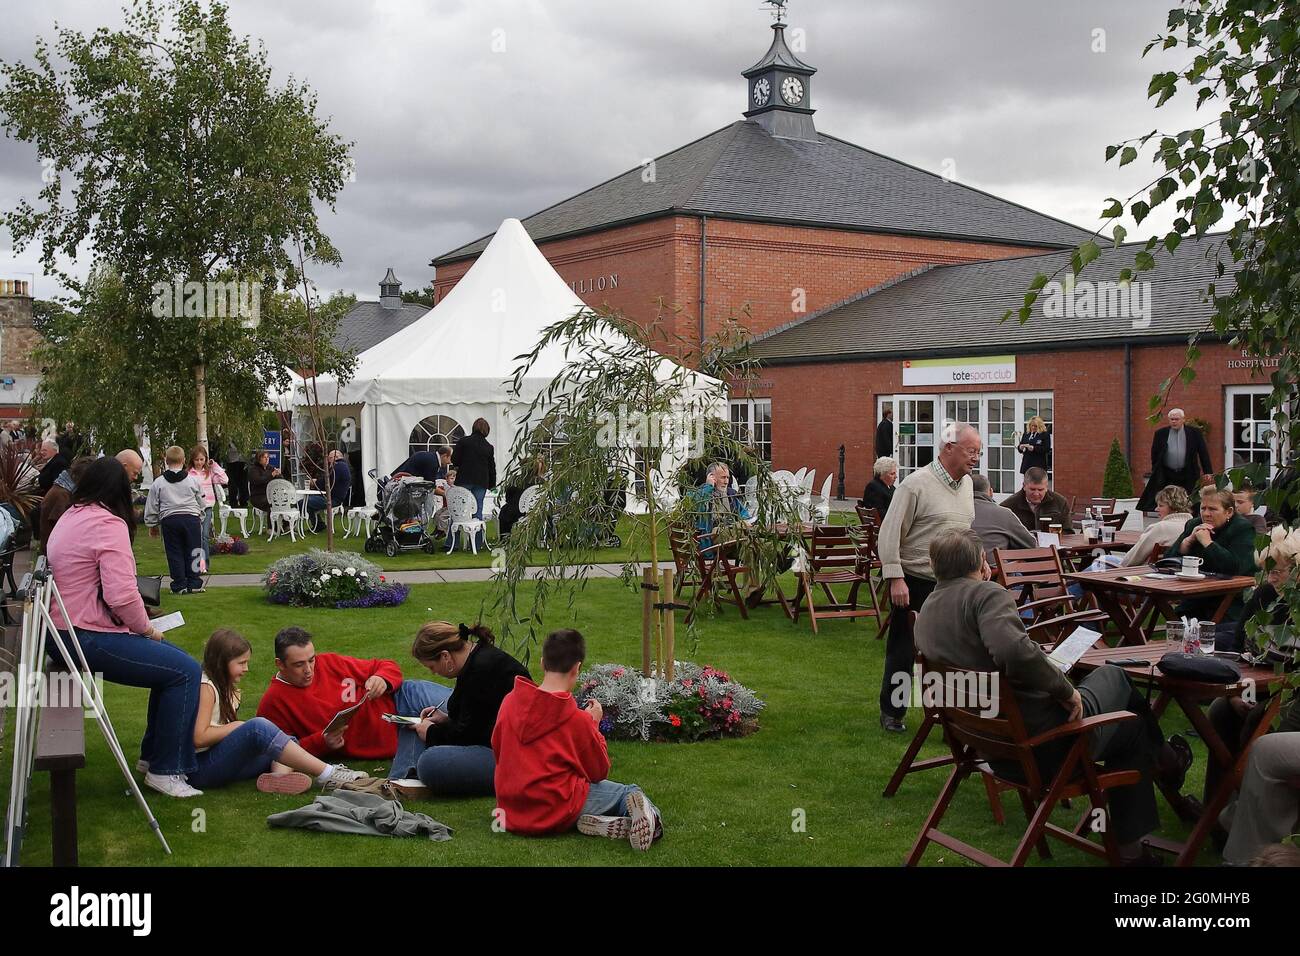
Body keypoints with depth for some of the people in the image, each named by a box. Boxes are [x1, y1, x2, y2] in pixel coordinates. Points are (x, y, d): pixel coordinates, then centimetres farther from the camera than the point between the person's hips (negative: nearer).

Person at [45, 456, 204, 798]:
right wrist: (147, 629, -7)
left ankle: (153, 754, 25)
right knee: (186, 670, -11)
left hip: (65, 630, 11)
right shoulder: (109, 524, -16)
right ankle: (165, 771, -3)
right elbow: (121, 595, -25)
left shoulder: (70, 517, 15)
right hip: (88, 639, -11)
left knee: (172, 661, 19)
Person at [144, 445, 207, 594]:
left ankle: (179, 585, 6)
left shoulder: (158, 483, 4)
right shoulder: (193, 480, 5)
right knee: (193, 552, 6)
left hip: (169, 520, 0)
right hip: (192, 518, 0)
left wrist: (153, 525, 20)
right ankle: (194, 584, 7)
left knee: (174, 554, 5)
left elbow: (151, 508, 7)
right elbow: (201, 503, 13)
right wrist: (200, 520, 27)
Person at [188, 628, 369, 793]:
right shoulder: (206, 687, -10)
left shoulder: (226, 687, 19)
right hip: (202, 768, -10)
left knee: (288, 739, 3)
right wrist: (237, 726, -10)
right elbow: (199, 738, -20)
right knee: (258, 727, -30)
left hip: (226, 762, 10)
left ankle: (279, 774, -33)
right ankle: (326, 774, -31)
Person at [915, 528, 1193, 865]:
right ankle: (1163, 759, 44)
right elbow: (1016, 651, -36)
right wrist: (1065, 688, -22)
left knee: (1130, 724, 27)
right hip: (1046, 740, -8)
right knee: (1114, 676, 20)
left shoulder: (926, 612, 6)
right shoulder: (986, 594, -19)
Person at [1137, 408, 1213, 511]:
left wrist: (1208, 474, 0)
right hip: (1166, 475, 0)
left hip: (1188, 476, 0)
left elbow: (1204, 454, 4)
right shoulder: (1160, 433, 3)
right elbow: (1154, 455, 9)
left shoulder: (1194, 432, 2)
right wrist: (1155, 474, 6)